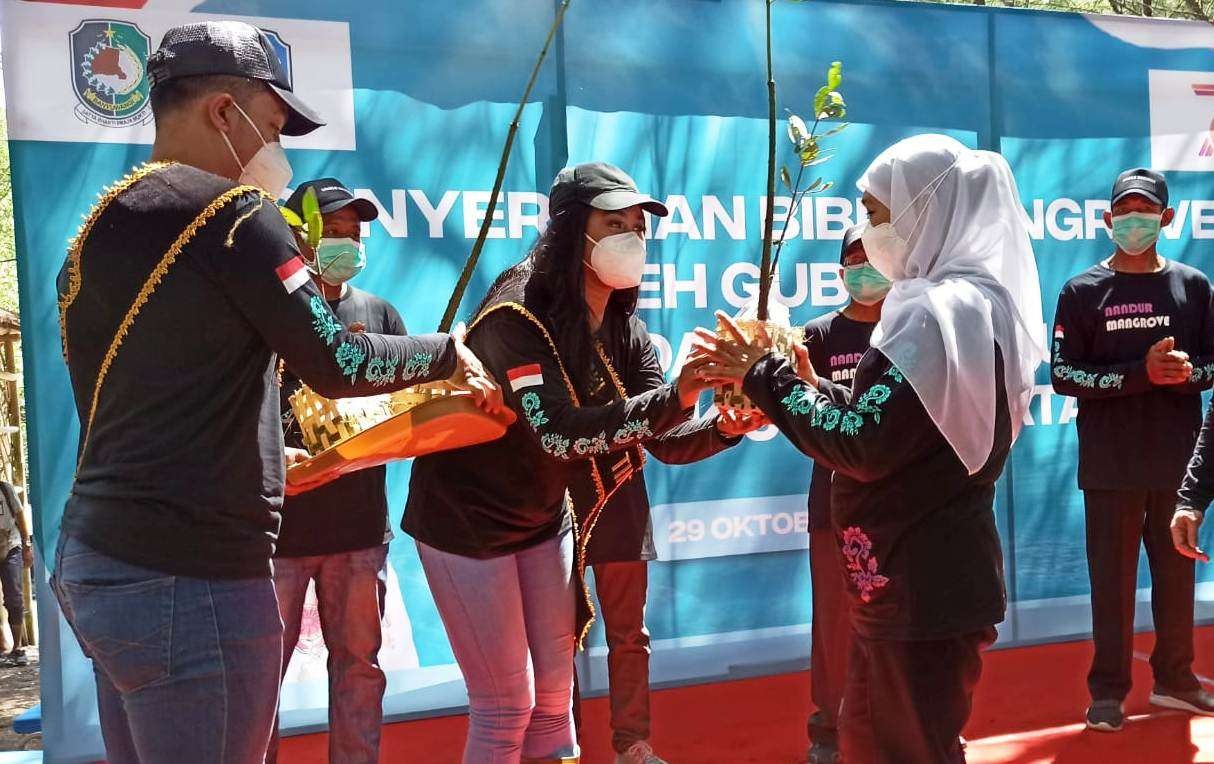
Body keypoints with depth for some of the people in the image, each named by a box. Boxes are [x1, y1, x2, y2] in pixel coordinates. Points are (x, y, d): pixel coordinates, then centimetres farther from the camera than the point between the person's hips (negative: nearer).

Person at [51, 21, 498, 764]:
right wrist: (448, 352, 5)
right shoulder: (228, 209, -12)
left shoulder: (96, 231, 13)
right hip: (189, 577, -9)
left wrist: (278, 467, 25)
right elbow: (338, 362, -12)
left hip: (95, 557, 9)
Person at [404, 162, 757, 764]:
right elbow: (558, 432, -37)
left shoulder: (623, 330, -4)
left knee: (554, 695, 12)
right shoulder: (517, 315, -26)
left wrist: (724, 425, -30)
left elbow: (666, 437, -8)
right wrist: (678, 393, -44)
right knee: (506, 706, -2)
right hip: (468, 518, -7)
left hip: (544, 517, 7)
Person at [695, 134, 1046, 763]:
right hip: (911, 576, 10)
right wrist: (805, 386, 5)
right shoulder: (950, 305, 13)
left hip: (924, 586, -10)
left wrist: (766, 379, -13)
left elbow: (864, 445, -23)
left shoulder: (944, 312, -19)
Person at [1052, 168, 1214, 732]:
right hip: (1111, 465, -2)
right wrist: (1141, 373, -18)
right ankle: (1108, 691, 11)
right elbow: (1062, 374, -7)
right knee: (1112, 581, 2)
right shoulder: (1082, 292, 0)